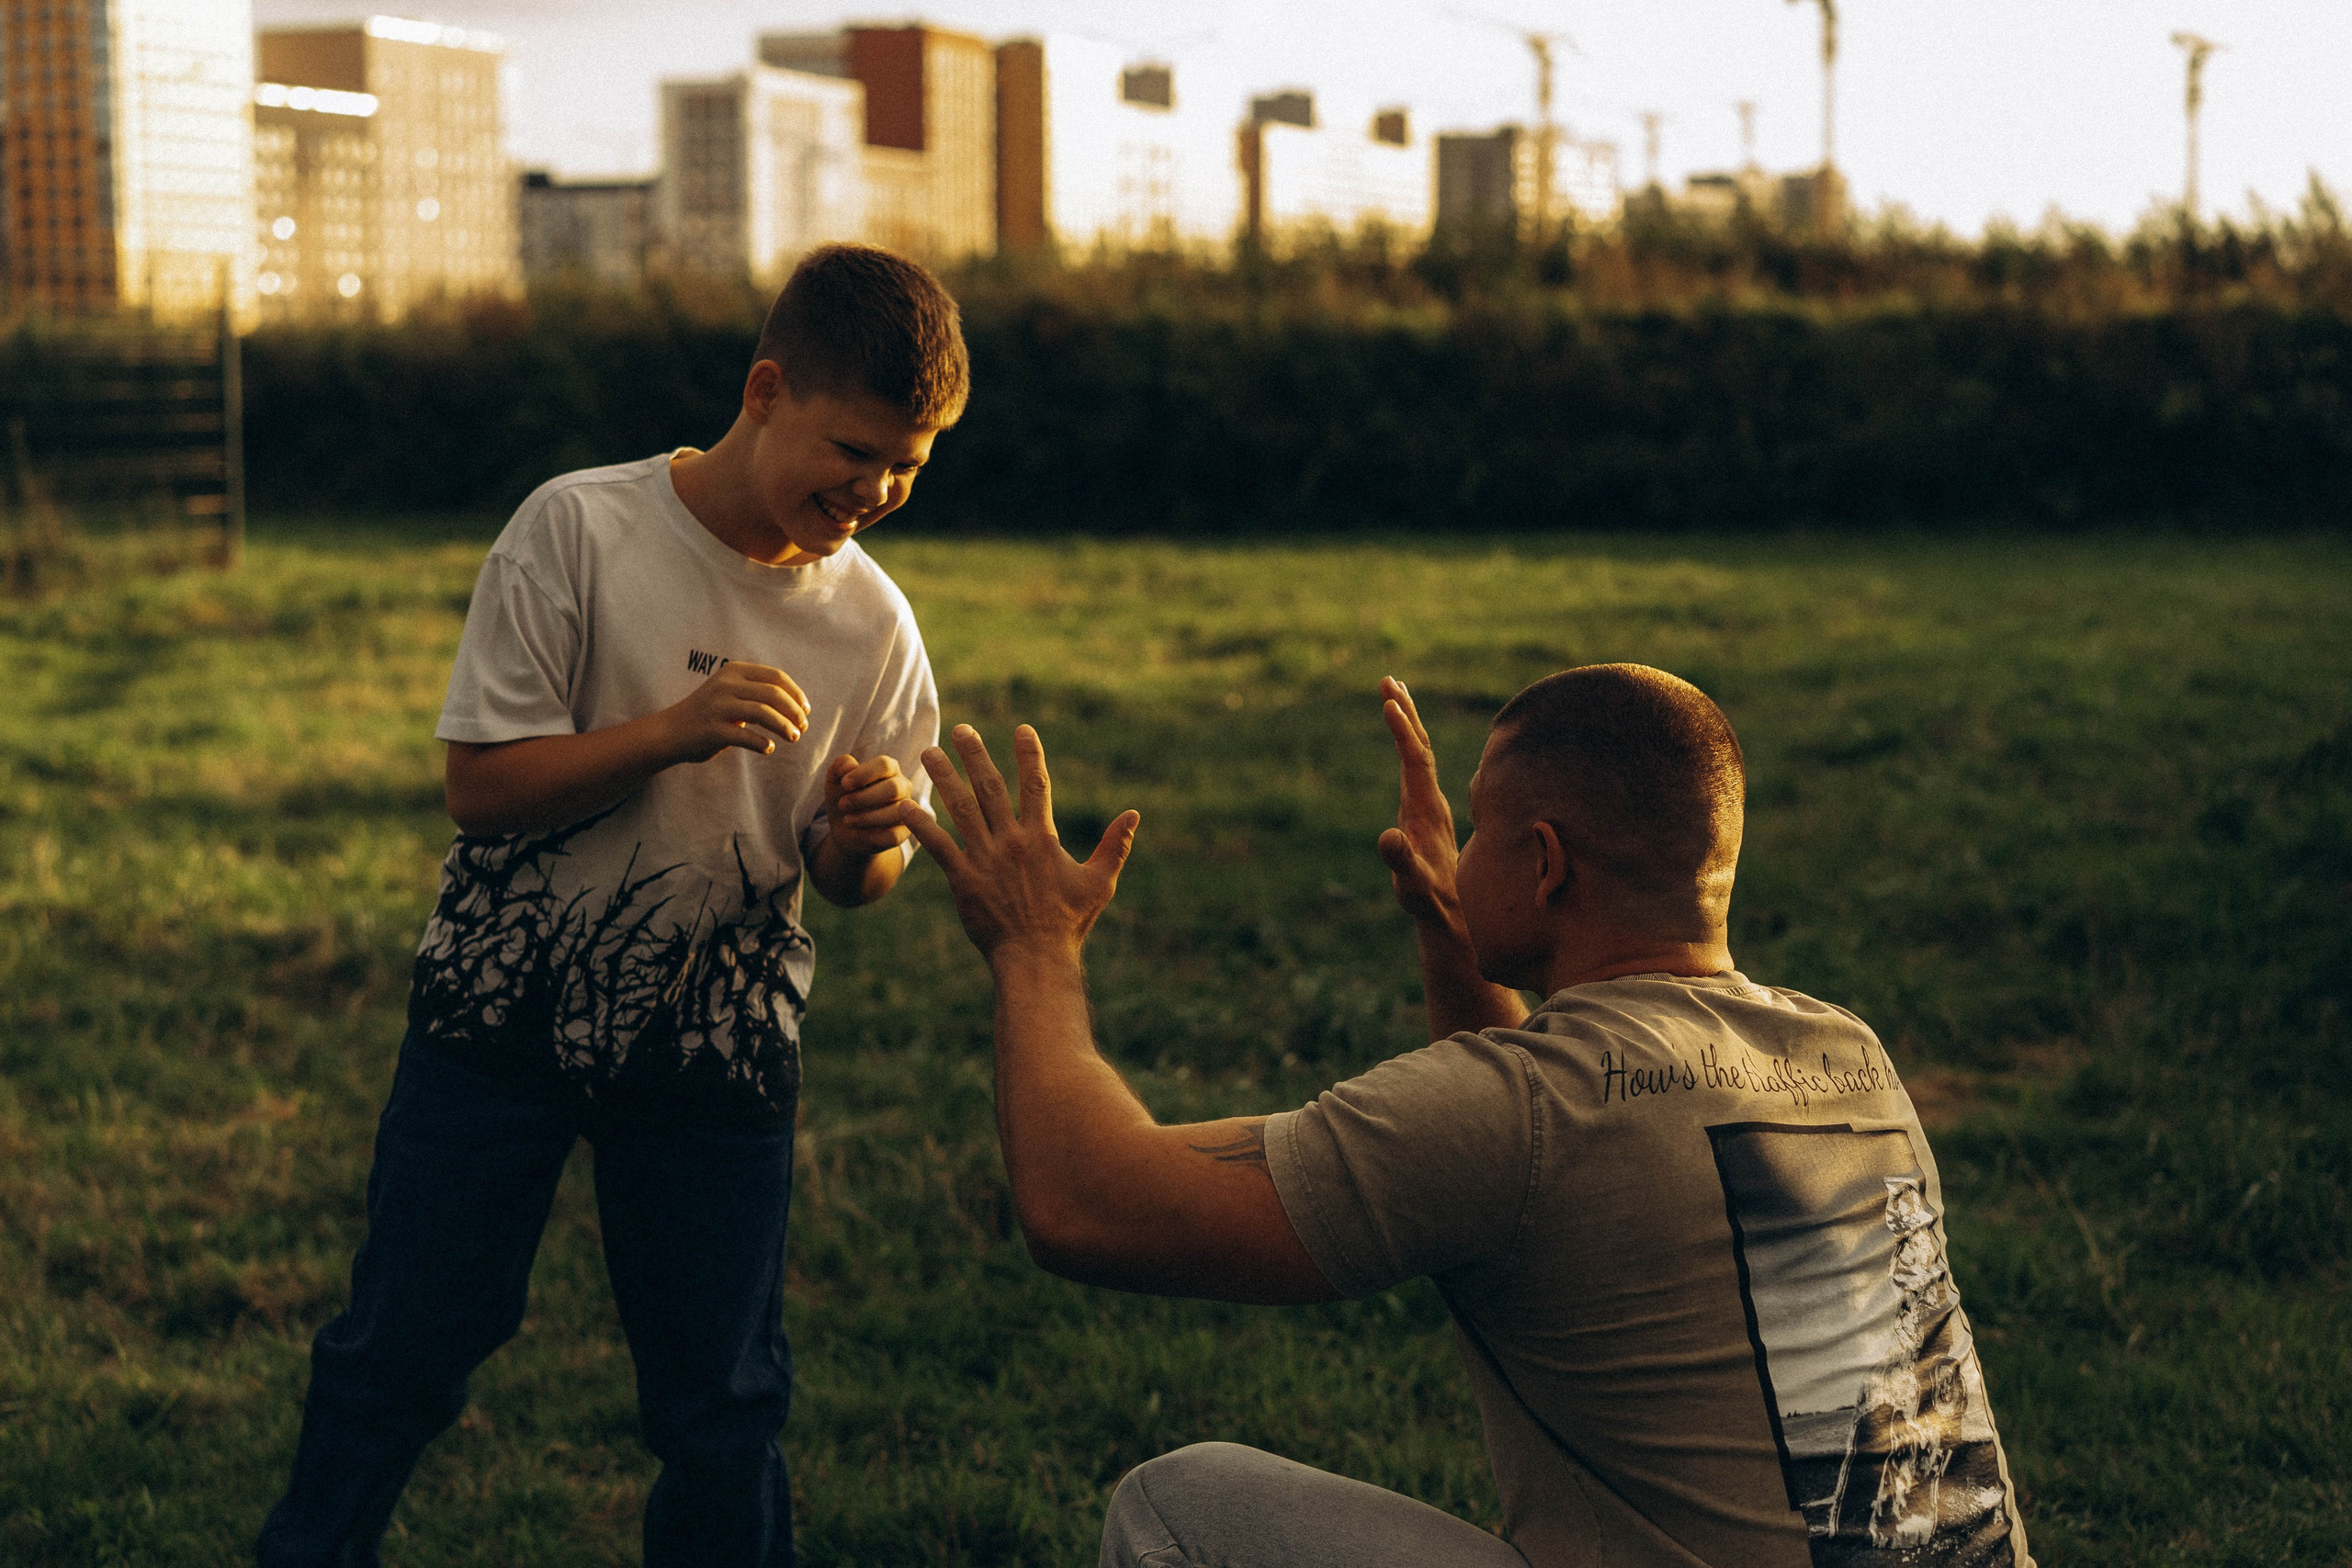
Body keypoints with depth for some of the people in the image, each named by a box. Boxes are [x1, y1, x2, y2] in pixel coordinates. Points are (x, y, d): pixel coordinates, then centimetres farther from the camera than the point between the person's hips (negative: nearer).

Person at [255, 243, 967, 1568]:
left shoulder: (873, 622, -3)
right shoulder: (581, 528, -11)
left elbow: (856, 880, 6)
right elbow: (482, 781, -12)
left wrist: (865, 840, -18)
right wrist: (671, 732, -25)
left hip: (718, 1041, 2)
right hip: (505, 1011, -2)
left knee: (726, 1404, 6)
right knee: (399, 1355, 8)